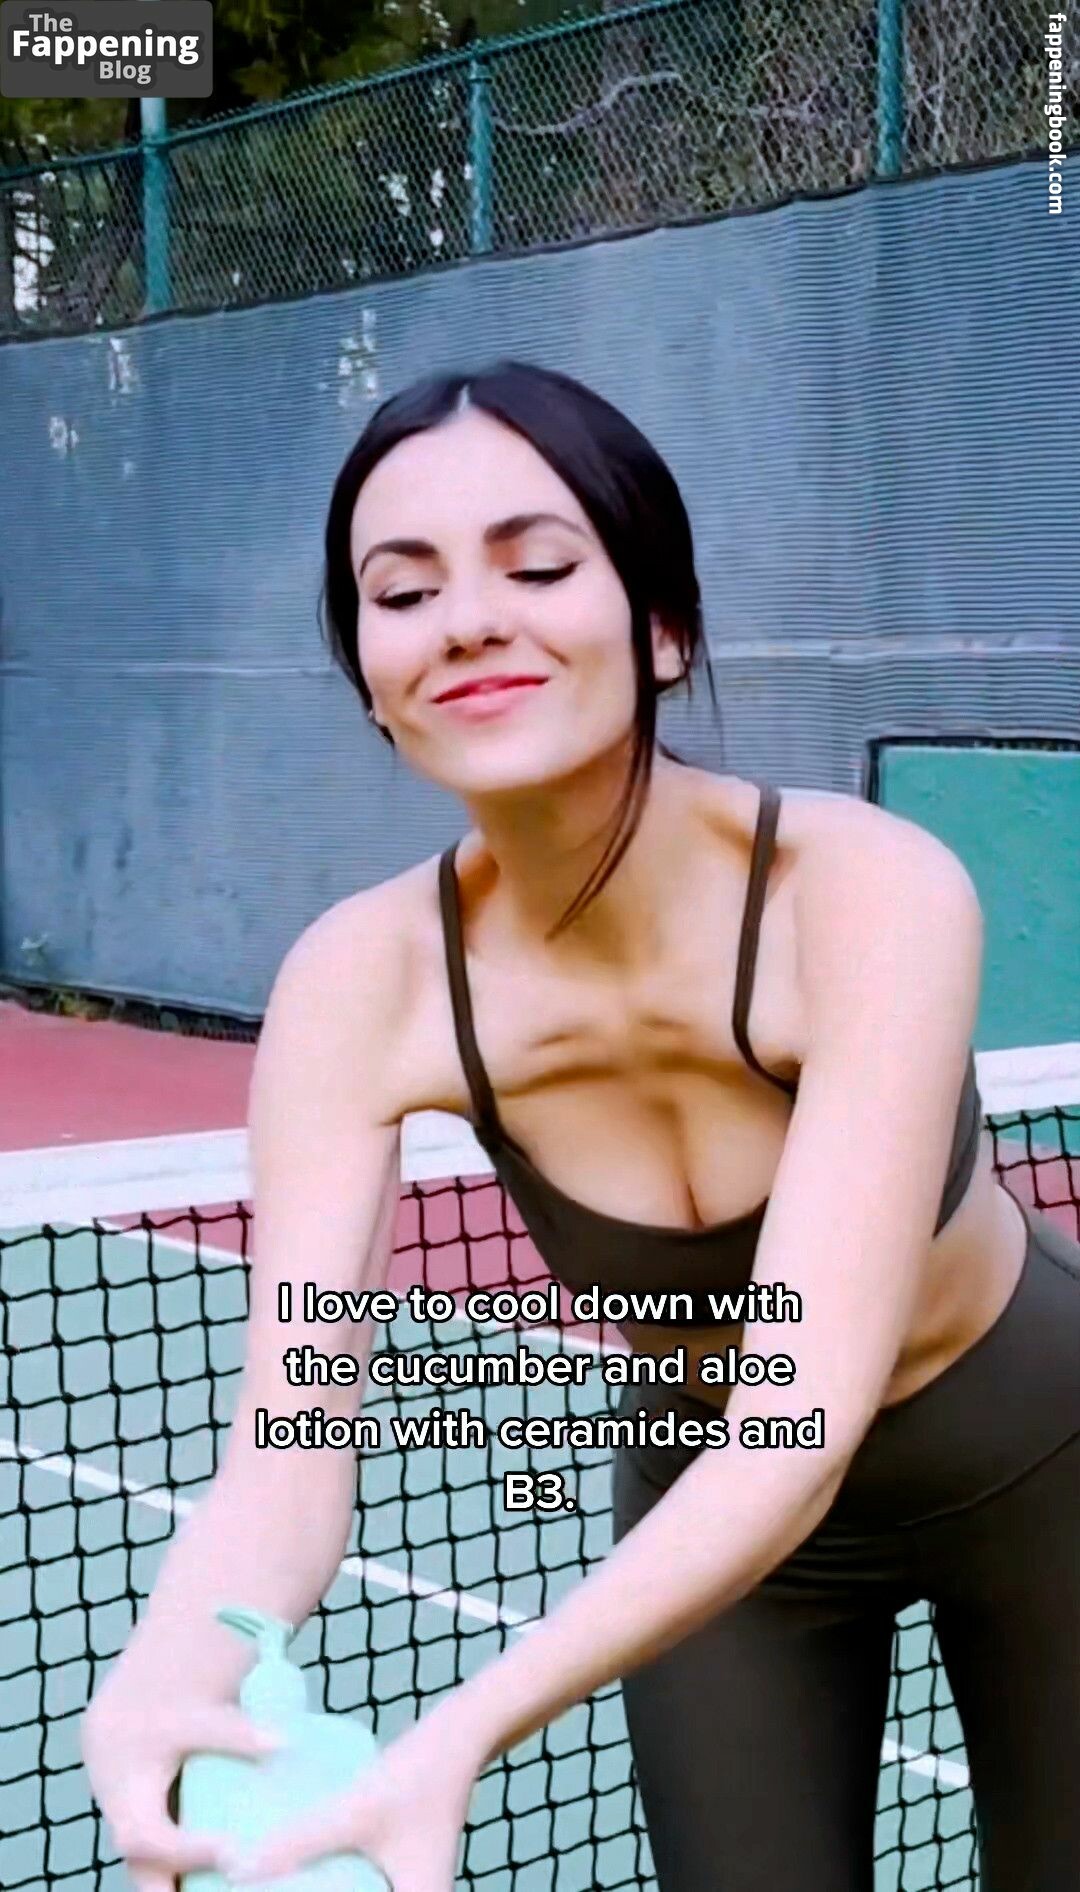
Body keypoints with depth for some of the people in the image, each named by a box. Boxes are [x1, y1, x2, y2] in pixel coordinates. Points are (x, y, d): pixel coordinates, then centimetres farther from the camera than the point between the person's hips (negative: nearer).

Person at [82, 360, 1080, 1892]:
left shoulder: (870, 891, -35)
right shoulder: (363, 985, -24)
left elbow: (805, 1432, -42)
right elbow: (286, 1450, -30)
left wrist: (465, 1735, -55)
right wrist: (175, 1672, -52)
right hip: (706, 1500, 2)